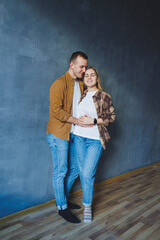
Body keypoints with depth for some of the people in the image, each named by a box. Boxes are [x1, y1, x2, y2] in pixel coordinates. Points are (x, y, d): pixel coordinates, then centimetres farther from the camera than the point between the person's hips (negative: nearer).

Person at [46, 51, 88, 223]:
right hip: (58, 134, -8)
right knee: (60, 172, 3)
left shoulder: (81, 84, 14)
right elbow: (56, 110, -19)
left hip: (73, 134, 8)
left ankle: (63, 198, 35)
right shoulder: (60, 83, -11)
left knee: (74, 169, 14)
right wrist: (76, 121, -18)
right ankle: (62, 208, 21)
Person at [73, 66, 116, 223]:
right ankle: (87, 198, 36)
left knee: (87, 174, -6)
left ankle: (87, 206, 16)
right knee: (82, 172, 12)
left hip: (95, 140, -4)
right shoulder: (81, 95, 9)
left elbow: (112, 116, -2)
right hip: (79, 137, 4)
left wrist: (94, 121, -14)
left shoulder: (104, 96, -2)